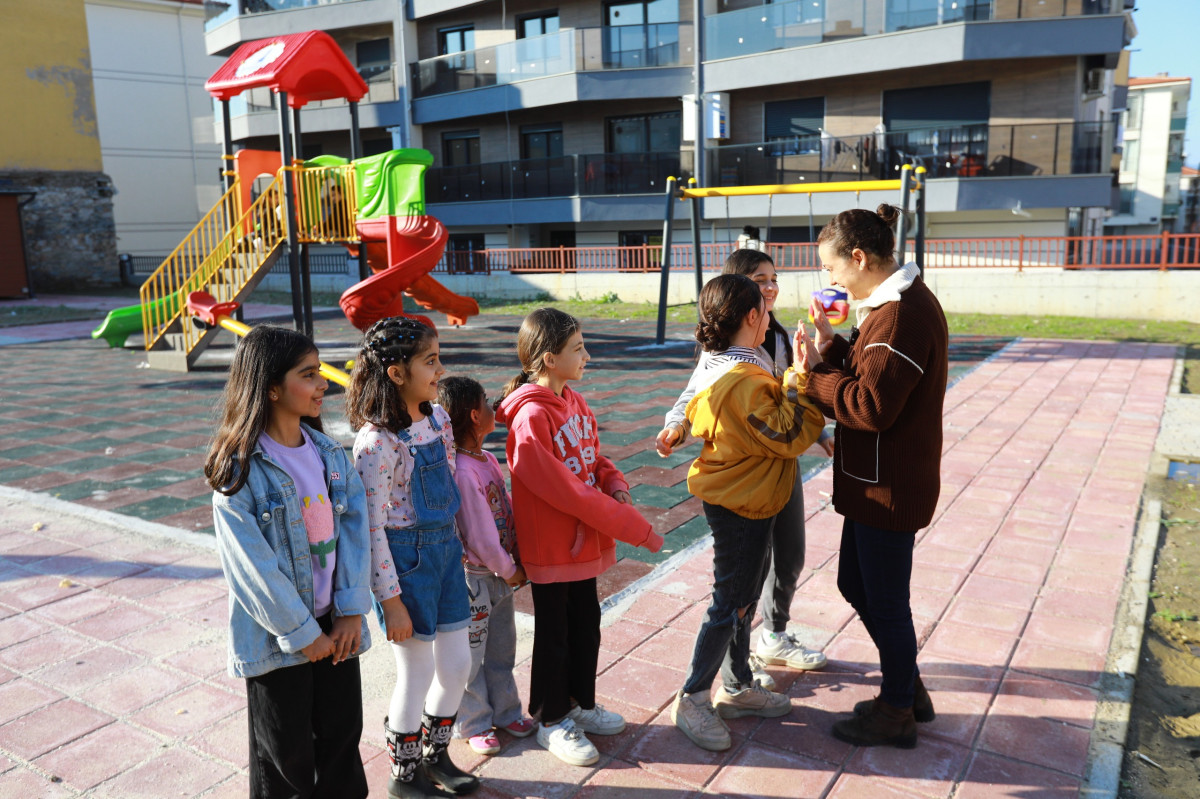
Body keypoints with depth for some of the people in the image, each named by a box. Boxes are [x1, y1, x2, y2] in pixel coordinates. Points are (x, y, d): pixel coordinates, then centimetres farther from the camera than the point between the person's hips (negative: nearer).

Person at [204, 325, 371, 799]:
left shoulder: (329, 453, 0)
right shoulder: (240, 470, -16)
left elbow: (354, 529, -2)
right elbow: (252, 565, -18)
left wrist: (352, 610, -9)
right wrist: (302, 633, -15)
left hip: (335, 624, 5)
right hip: (276, 635, -5)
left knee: (342, 731, 19)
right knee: (286, 752, 13)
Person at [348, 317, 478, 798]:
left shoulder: (437, 418, 1)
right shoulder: (377, 442, -21)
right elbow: (371, 528, -19)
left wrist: (451, 544, 16)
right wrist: (391, 601, -16)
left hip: (444, 548, 7)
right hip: (405, 557, -7)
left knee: (457, 664, 15)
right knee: (416, 676, 8)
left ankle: (435, 755, 39)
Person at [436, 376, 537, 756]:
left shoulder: (488, 460, 2)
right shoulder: (461, 473, -27)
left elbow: (509, 510, 6)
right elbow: (481, 538, -23)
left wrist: (517, 563, -1)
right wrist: (510, 571, -11)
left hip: (502, 574, 9)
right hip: (474, 578, -8)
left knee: (502, 649, 22)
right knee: (470, 657, 12)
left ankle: (505, 712, 40)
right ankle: (473, 725, 30)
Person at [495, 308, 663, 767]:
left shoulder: (573, 401, 4)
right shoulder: (531, 416, -24)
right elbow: (564, 489, -26)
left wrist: (615, 484, -9)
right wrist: (633, 527, -21)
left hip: (583, 540, 8)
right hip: (550, 547, -8)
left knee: (586, 626, 20)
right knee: (554, 634, 9)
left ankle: (581, 704, 39)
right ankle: (553, 721, 28)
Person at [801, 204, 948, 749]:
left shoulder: (902, 314, -23)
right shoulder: (895, 303, 11)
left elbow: (871, 406, -26)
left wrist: (814, 376, -15)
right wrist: (832, 346, 0)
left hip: (890, 486, -11)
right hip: (876, 479, 11)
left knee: (885, 601, 6)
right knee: (854, 583, 21)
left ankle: (896, 714, 28)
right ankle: (909, 690, 38)